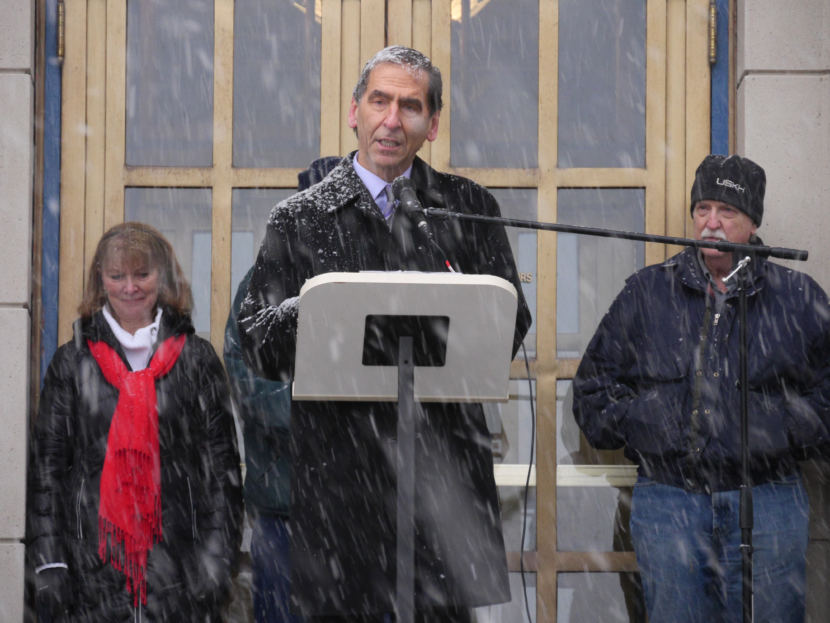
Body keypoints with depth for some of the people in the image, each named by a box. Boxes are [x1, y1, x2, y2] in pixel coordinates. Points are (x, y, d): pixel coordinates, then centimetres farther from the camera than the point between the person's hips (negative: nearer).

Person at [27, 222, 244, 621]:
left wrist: (217, 562, -5)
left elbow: (223, 466, 5)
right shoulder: (72, 362, 9)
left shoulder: (197, 359, 7)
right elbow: (46, 465, 7)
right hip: (93, 572, 0)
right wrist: (49, 566, -2)